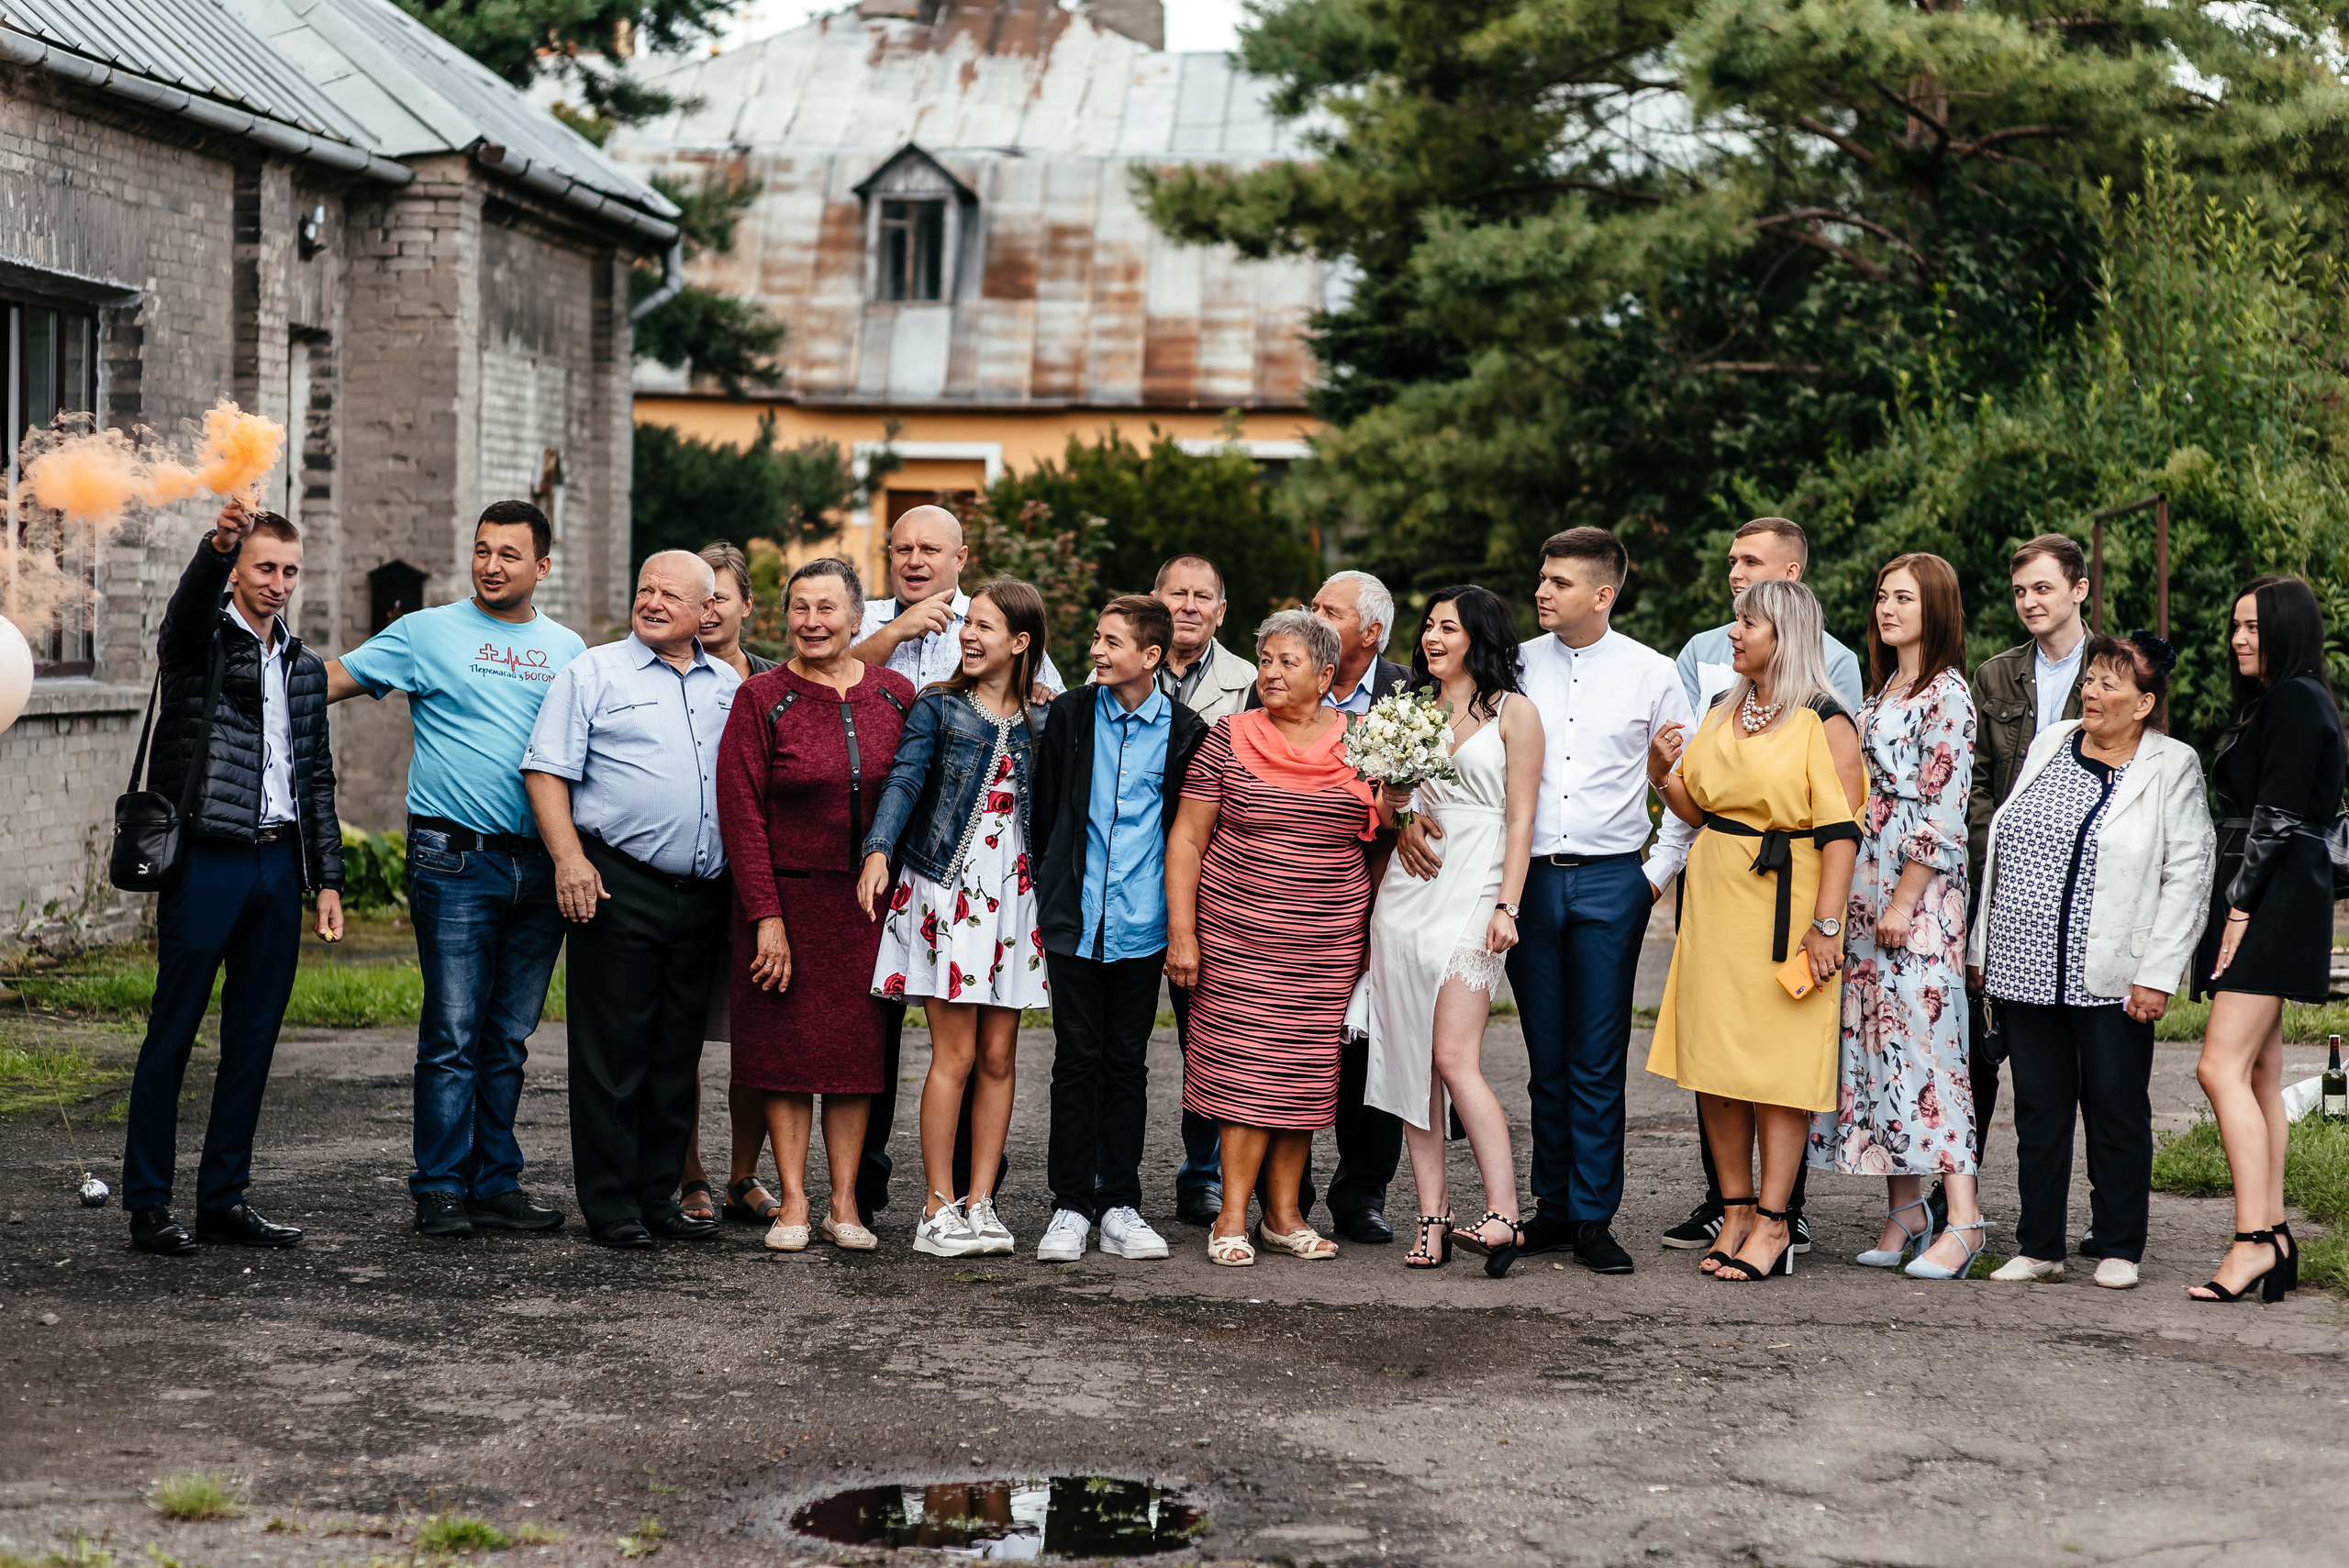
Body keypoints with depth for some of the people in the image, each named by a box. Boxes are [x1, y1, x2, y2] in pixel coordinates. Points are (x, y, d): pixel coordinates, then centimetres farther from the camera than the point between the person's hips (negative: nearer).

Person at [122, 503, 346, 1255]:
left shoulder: (304, 667, 16)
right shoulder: (199, 639, 0)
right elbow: (191, 600, -25)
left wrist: (328, 877, 12)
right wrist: (217, 543, -46)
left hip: (278, 865, 6)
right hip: (206, 860, -6)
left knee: (254, 1037, 7)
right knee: (173, 1031, -2)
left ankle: (225, 1197, 15)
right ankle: (147, 1202, 4)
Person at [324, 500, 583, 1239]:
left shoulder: (568, 650, 13)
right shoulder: (426, 633, 4)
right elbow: (331, 679, 1)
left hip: (540, 868, 4)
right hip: (456, 860, -3)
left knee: (509, 1039, 9)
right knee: (453, 1034, -4)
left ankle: (497, 1185, 16)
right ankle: (441, 1191, 2)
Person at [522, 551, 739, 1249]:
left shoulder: (730, 687, 15)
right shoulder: (593, 674, 1)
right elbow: (546, 771, -4)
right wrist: (569, 857, -16)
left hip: (702, 895, 5)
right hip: (618, 886, -5)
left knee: (678, 1053, 9)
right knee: (612, 1051, -3)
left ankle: (659, 1193, 17)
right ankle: (609, 1205, 2)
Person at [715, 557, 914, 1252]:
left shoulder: (896, 695, 5)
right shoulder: (761, 699, -4)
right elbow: (741, 810, -8)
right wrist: (766, 915, -13)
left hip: (869, 899, 2)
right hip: (787, 894, -2)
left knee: (857, 1045, 4)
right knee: (787, 1045, 0)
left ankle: (845, 1203, 10)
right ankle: (792, 1202, 6)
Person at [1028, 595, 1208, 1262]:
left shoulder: (1185, 732, -1)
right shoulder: (1070, 714, 3)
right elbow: (1044, 812, 9)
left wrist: (1180, 924, 3)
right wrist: (1047, 896, 6)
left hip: (1141, 927, 0)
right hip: (1076, 921, 1)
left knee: (1127, 1064, 7)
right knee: (1076, 1062, 3)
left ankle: (1120, 1206, 14)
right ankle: (1071, 1206, 9)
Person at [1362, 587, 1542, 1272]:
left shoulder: (1513, 713, 2)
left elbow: (1520, 820, -3)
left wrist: (1506, 906, -12)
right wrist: (1390, 798, -3)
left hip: (1471, 892, -5)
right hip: (1405, 888, 5)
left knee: (1455, 1057, -16)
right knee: (1411, 1058, 1)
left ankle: (1502, 1213, -16)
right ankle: (1431, 1216, 5)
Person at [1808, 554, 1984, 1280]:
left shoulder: (1947, 694, -9)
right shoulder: (1884, 690, 17)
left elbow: (1942, 813, -14)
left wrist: (1904, 901, -17)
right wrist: (1848, 901, 15)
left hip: (1919, 895, -8)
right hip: (1866, 892, 8)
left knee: (1924, 1040, -11)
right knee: (1876, 1044, 6)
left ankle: (1962, 1219, -9)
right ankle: (1902, 1213, 11)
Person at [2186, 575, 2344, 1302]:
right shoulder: (2269, 703, 22)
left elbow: (2277, 814, -16)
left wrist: (2240, 905, -18)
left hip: (2274, 898, -11)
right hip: (2261, 905, 11)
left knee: (2222, 1068, -16)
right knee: (2260, 1076, 8)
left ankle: (2254, 1240, -19)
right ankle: (2274, 1237, 8)